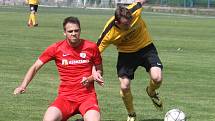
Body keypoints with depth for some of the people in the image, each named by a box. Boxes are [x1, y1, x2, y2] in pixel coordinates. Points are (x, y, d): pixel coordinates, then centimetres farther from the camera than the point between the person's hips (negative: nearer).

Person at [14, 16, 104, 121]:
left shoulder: (91, 47, 0)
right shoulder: (56, 48, -1)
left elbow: (99, 70, 15)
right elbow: (35, 67, 5)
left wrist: (90, 79, -6)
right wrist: (23, 86, -7)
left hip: (87, 95, -1)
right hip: (66, 96, 1)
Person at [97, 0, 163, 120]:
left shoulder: (134, 11, -29)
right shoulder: (108, 34, -31)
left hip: (146, 47, 1)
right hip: (126, 53, 0)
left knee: (157, 78, -21)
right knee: (124, 86, -10)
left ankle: (152, 92, 18)